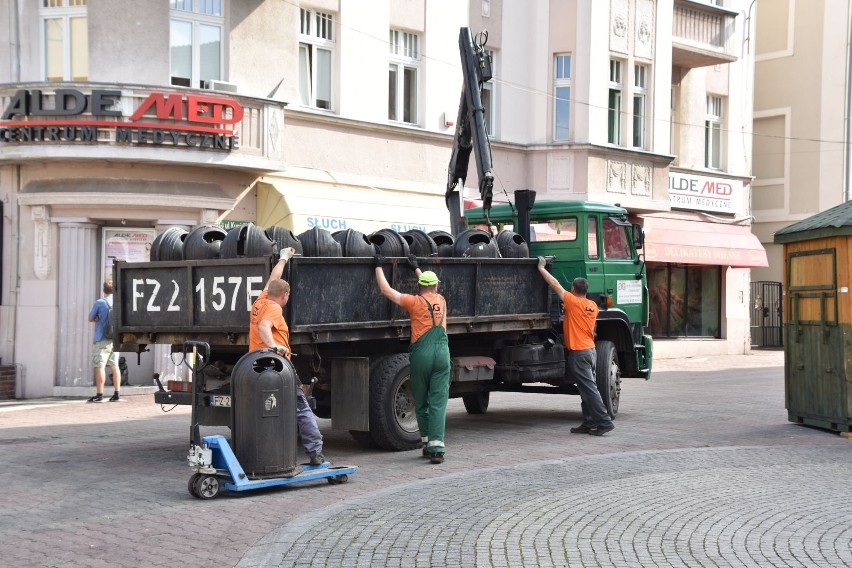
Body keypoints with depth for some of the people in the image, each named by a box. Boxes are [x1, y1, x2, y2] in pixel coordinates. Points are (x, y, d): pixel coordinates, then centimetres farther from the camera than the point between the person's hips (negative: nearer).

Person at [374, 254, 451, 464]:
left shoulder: (415, 302, -1)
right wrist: (416, 268, 47)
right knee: (438, 403, -2)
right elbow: (431, 288, 35)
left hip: (421, 354, -2)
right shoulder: (441, 300, 11)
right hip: (442, 354, 2)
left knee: (421, 403, 12)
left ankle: (427, 444, 17)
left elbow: (386, 290, 3)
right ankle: (436, 449, -11)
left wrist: (379, 267, 15)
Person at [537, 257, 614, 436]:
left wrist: (541, 267, 0)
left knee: (589, 388, -8)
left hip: (578, 352, -8)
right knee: (587, 388, 12)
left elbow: (555, 284, -7)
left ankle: (604, 421, -11)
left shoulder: (573, 302, -11)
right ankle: (589, 423, 14)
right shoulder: (593, 306, 9)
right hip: (591, 350, 8)